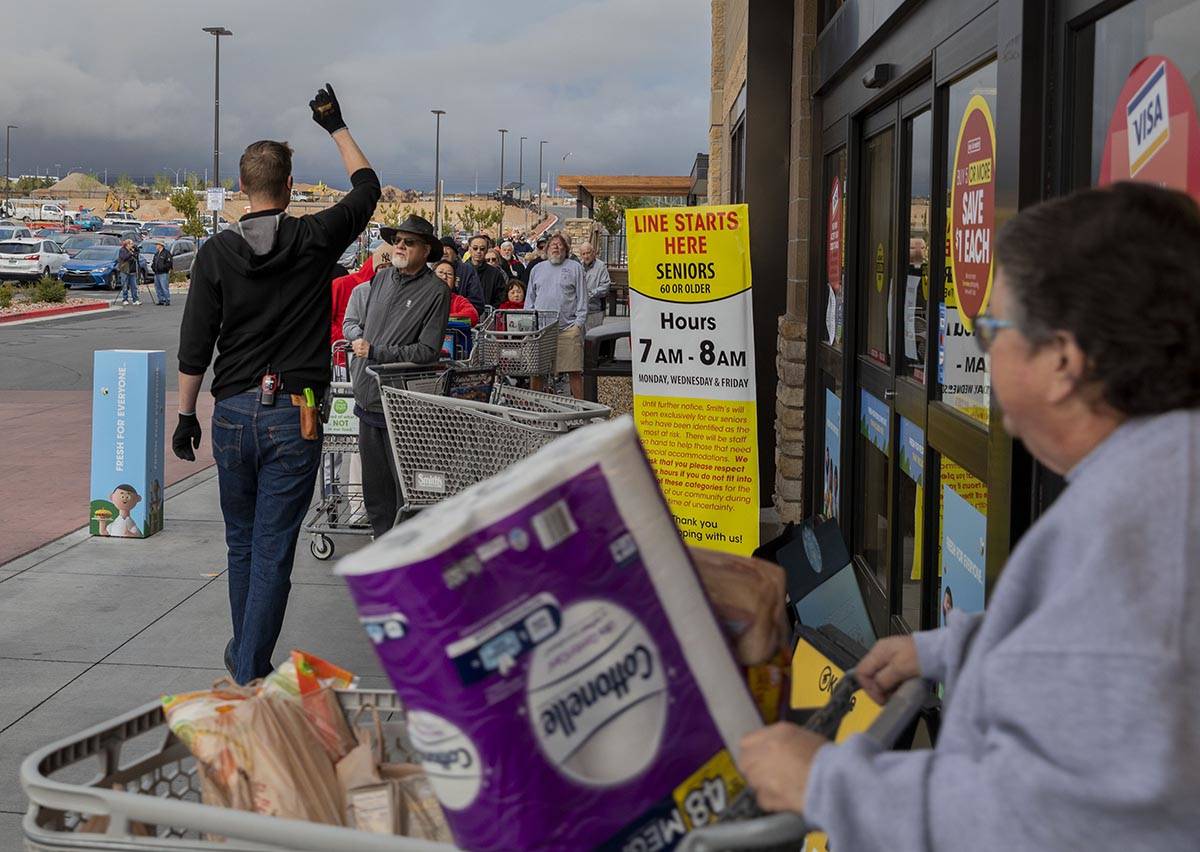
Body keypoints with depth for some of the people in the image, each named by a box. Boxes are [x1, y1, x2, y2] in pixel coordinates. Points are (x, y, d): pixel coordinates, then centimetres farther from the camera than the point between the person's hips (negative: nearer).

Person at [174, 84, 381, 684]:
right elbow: (366, 187, 16)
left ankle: (245, 654, 34)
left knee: (241, 544, 18)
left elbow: (194, 346, 0)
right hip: (293, 416, -2)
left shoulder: (216, 252, -1)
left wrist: (186, 415, 10)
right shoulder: (314, 240, -3)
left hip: (233, 414, 2)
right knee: (273, 553, 0)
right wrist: (337, 127, 27)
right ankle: (249, 678, 0)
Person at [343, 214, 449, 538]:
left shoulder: (436, 291, -9)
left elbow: (427, 351, -14)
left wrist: (375, 352, -14)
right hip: (368, 398, 7)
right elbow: (351, 322, 19)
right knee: (374, 486, 15)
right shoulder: (380, 279, 10)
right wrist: (360, 338, -3)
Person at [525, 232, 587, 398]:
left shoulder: (575, 268, 9)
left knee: (574, 372, -5)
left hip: (568, 328, -3)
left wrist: (579, 322, -4)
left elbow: (582, 297, 5)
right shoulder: (537, 269, 19)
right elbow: (529, 298, 20)